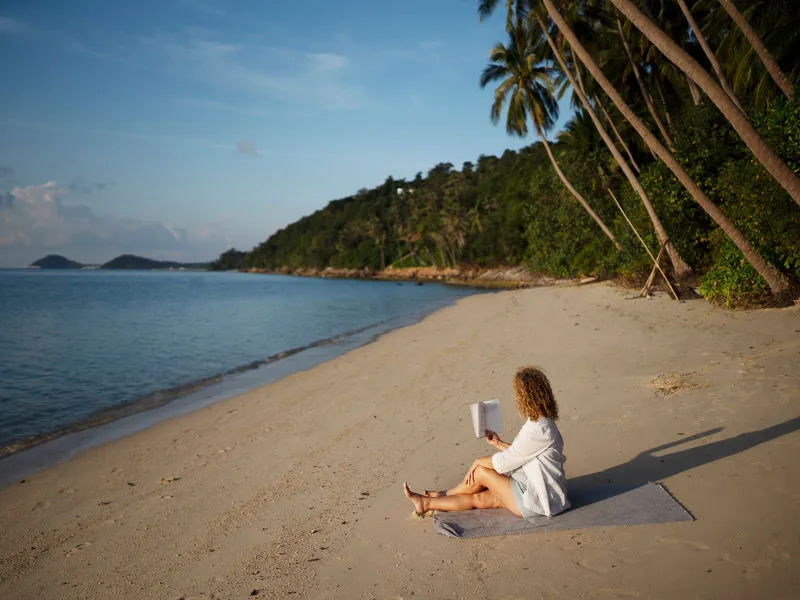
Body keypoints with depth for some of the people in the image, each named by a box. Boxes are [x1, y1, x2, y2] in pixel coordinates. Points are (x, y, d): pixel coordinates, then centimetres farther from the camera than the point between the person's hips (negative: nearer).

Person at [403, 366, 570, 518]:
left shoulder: (537, 429, -27)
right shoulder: (543, 422, 5)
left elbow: (504, 462, -19)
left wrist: (478, 462, -3)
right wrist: (499, 443, 18)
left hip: (537, 501, -8)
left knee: (481, 471, -3)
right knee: (477, 498, 7)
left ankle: (445, 494, 22)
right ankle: (427, 503, 19)